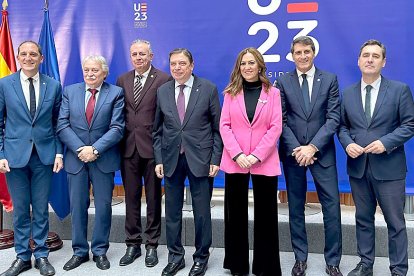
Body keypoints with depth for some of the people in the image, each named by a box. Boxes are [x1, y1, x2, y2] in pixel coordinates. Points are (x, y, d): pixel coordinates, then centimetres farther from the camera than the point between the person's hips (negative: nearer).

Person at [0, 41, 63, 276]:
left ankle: (42, 256, 21)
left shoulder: (54, 86, 3)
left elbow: (57, 123, 7)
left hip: (44, 155, 0)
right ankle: (23, 257, 23)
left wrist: (59, 153, 0)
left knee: (41, 209, 8)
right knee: (20, 210, 9)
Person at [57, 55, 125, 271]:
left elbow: (117, 128, -9)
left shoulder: (116, 93, -1)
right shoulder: (70, 91, 6)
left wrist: (94, 149, -16)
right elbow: (62, 125, -1)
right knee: (77, 206, 9)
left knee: (103, 206, 6)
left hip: (103, 159, -2)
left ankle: (100, 251, 21)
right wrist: (80, 149, -13)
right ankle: (79, 251, 23)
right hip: (76, 158, 2)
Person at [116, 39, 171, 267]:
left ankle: (152, 245, 20)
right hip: (128, 147, 4)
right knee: (131, 198, 11)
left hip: (152, 146, -4)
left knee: (153, 198, 7)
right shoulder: (122, 80, 10)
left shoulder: (163, 79, -4)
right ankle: (133, 244, 24)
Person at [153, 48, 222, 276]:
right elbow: (158, 130, 9)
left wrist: (216, 159, -7)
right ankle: (175, 256, 26)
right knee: (172, 211, 10)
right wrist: (158, 159, 3)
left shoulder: (208, 89, -2)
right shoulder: (162, 91, 6)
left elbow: (217, 127, -2)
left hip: (199, 158, -3)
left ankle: (201, 258, 24)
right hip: (171, 158, 3)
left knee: (201, 211, 7)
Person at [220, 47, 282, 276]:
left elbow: (275, 128, -3)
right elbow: (224, 126, 1)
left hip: (264, 162, -1)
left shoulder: (272, 93, 3)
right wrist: (237, 154, -12)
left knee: (265, 215, 5)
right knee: (236, 214, 8)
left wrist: (256, 155, -13)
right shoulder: (231, 93, 7)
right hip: (235, 161, 1)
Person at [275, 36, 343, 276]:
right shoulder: (283, 82, 4)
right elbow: (281, 120, -1)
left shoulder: (330, 79, 3)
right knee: (296, 207, 9)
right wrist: (296, 149, -12)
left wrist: (312, 147, -14)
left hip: (322, 152, 0)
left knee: (332, 207, 1)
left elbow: (333, 118, -5)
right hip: (293, 152, 1)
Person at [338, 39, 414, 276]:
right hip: (358, 166, 3)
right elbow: (342, 126, 11)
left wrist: (386, 142, -18)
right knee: (363, 218, 14)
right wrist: (347, 143, -9)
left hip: (389, 167, -3)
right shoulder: (348, 93, 8)